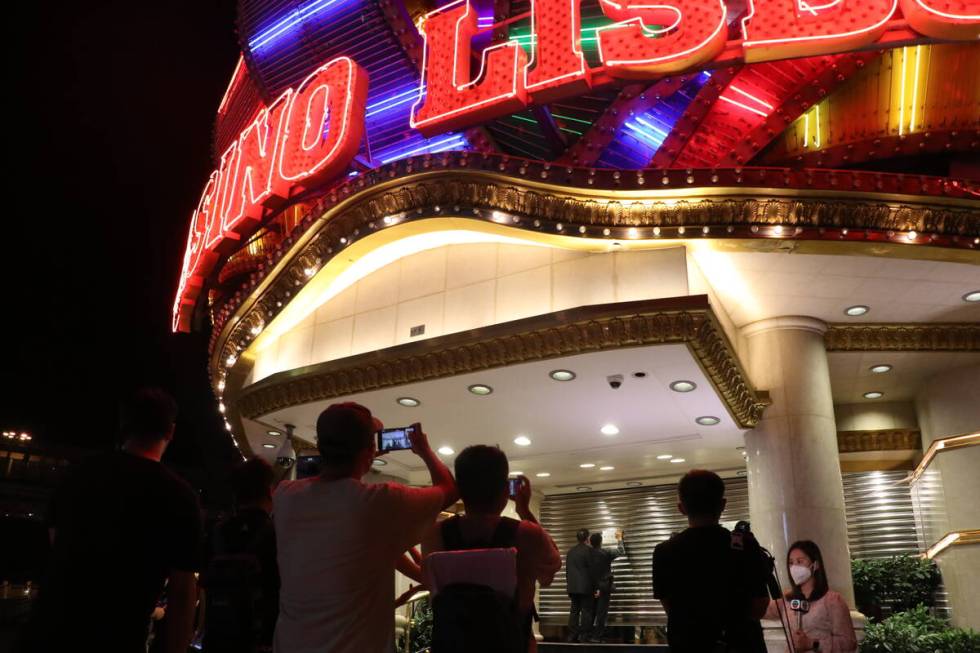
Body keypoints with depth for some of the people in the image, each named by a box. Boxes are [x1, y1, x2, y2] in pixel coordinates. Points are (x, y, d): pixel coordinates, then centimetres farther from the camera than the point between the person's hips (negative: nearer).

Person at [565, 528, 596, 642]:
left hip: (572, 586, 6)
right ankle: (584, 636, -2)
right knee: (587, 610, 0)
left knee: (574, 610, 10)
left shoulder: (570, 551, 10)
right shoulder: (588, 550, -9)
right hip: (585, 586, -6)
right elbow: (591, 569, -10)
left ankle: (572, 635, 7)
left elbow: (567, 570, 13)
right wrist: (595, 587, -4)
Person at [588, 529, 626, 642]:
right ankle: (596, 636, -3)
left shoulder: (588, 553, -5)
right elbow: (621, 552, 5)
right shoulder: (606, 553, -10)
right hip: (604, 586, -4)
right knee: (602, 612, -1)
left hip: (592, 587, 4)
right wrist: (619, 539, 16)